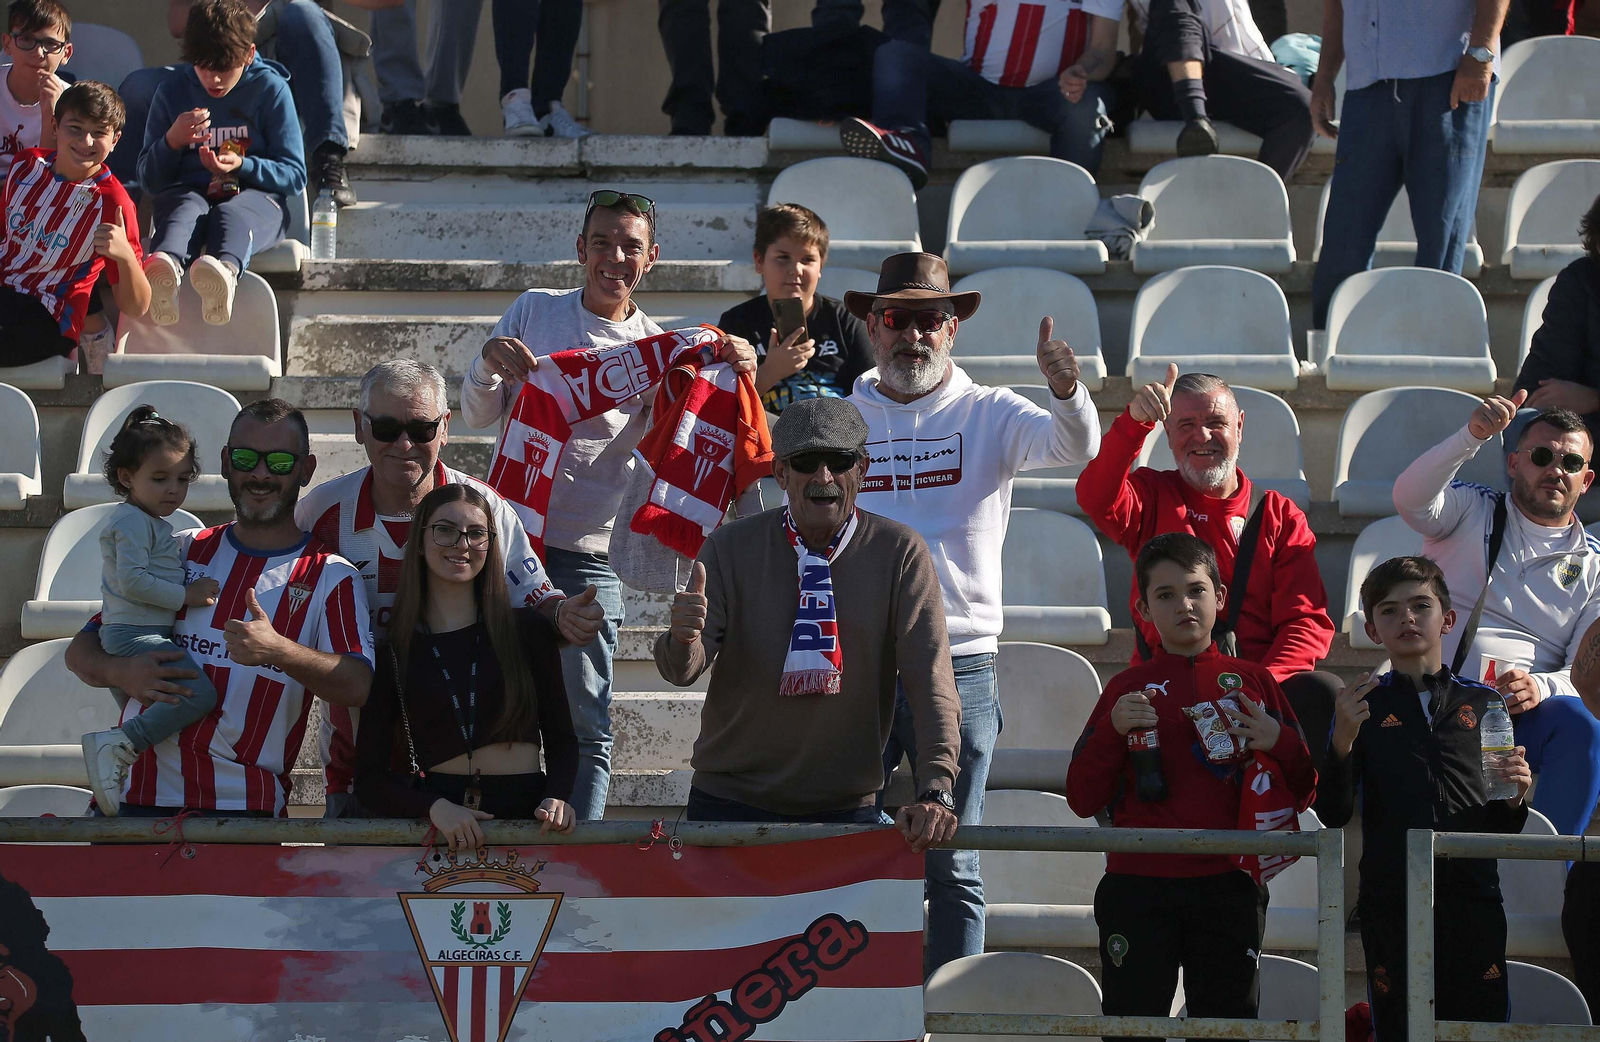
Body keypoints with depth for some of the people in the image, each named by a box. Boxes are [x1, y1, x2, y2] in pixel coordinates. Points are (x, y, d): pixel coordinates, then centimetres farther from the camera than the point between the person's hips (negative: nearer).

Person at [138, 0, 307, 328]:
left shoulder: (271, 89, 4)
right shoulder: (172, 91, 9)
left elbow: (295, 175, 2)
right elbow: (149, 180, 11)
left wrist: (242, 165, -16)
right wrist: (172, 141, -10)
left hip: (255, 195, -1)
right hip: (188, 192, 1)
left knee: (230, 214, -39)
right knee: (186, 210, -37)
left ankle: (225, 269, -77)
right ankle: (165, 267, -75)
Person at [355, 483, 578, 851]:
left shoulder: (529, 630, 11)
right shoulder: (390, 651, 9)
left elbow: (560, 739, 15)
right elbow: (370, 778, 6)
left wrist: (556, 797, -6)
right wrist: (435, 807, -12)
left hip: (524, 816, 1)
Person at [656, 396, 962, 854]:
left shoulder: (900, 553, -4)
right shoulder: (731, 547, -2)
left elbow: (929, 677, -11)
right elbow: (683, 670, -7)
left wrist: (936, 792, -24)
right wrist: (684, 639, -33)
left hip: (847, 807, -1)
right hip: (730, 801, 1)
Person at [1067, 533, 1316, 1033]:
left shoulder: (1252, 681, 10)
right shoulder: (1128, 688, 8)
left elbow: (1302, 794, 14)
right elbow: (1083, 800, 5)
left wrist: (1282, 743, -6)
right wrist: (1113, 729, -9)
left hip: (1228, 886, 1)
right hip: (1139, 887, -1)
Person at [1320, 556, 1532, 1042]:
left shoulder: (1484, 702, 12)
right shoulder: (1364, 704, 8)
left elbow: (1501, 828, 17)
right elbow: (1333, 815, -1)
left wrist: (1514, 801, -6)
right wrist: (1342, 741, -15)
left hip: (1473, 896, 1)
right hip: (1391, 902, -1)